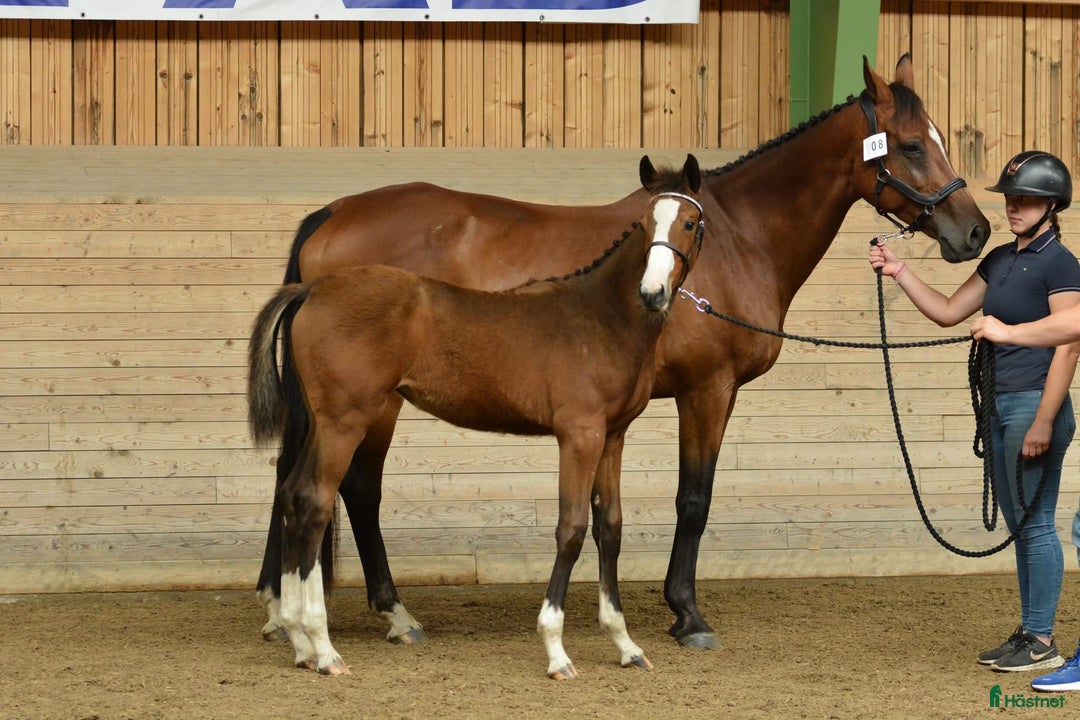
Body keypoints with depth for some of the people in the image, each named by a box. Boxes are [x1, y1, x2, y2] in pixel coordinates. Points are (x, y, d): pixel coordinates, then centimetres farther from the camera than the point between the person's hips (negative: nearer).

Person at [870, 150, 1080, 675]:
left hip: (1035, 403, -9)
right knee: (1021, 527, 12)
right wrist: (899, 273, 9)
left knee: (1036, 524, -5)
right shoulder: (1000, 260, 13)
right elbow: (948, 312, 20)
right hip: (1000, 405, 9)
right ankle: (1029, 632, 19)